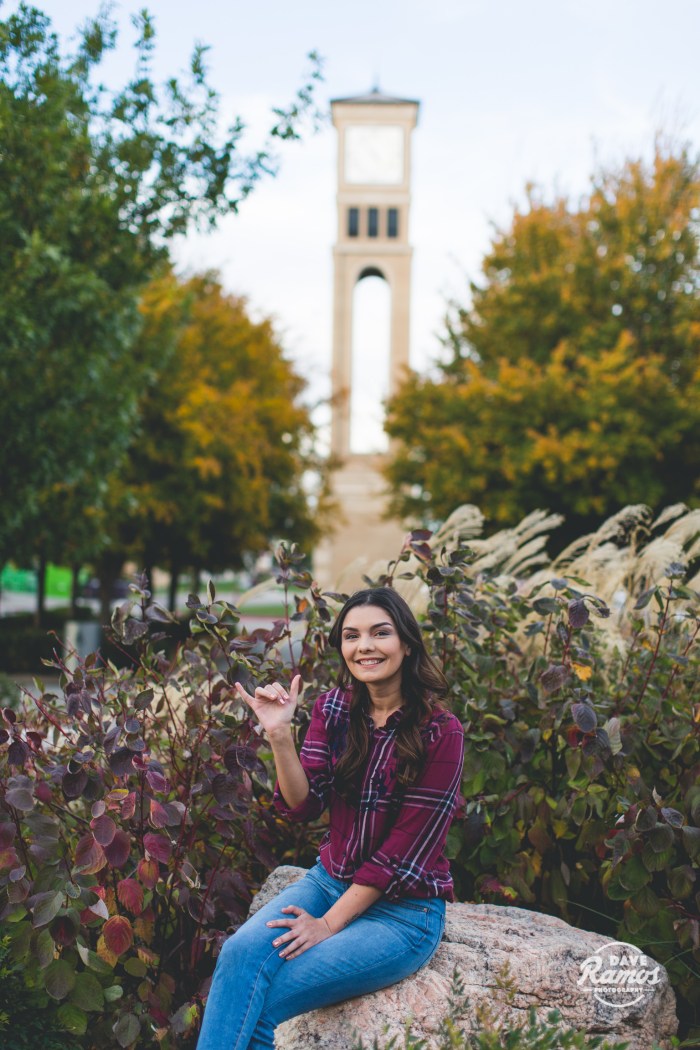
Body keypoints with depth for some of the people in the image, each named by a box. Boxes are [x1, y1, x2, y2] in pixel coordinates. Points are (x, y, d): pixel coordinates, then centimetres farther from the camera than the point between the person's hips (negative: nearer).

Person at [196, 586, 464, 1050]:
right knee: (242, 951, -25)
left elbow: (404, 849, -14)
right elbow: (303, 806, -3)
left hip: (403, 910, -5)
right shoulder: (333, 709, 3)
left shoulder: (440, 732, -13)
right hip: (330, 880, 5)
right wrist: (279, 734, -19)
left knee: (257, 1006, -22)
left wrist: (330, 924, -14)